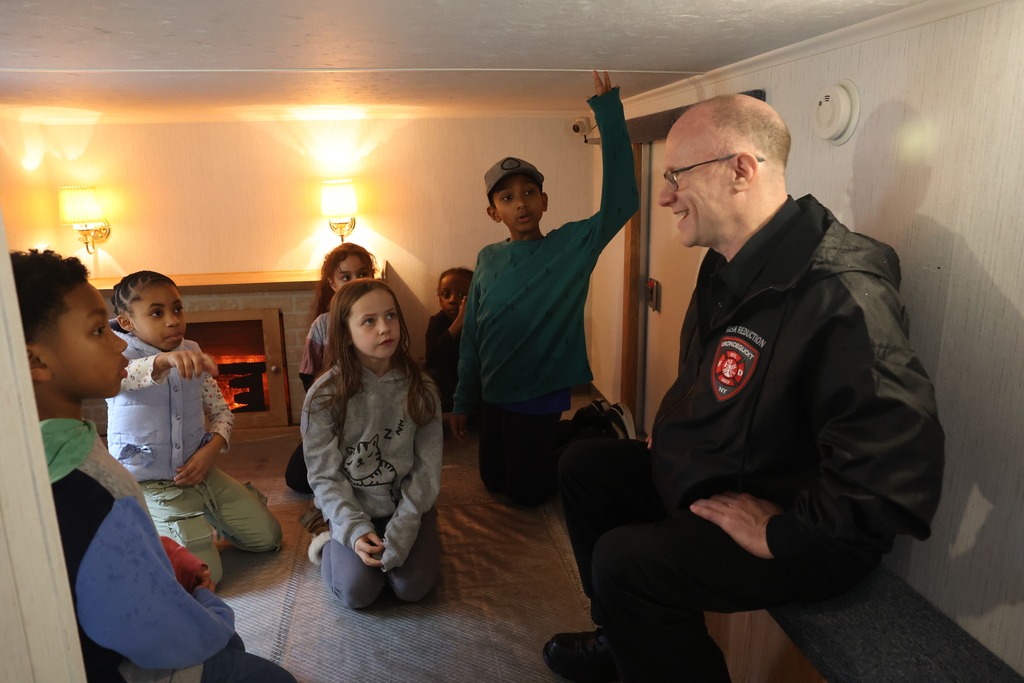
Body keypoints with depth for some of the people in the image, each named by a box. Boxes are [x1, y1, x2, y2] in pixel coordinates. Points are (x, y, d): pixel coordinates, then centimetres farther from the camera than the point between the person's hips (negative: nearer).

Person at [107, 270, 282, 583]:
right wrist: (164, 360, -59)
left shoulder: (193, 356, 5)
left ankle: (205, 513, 30)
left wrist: (211, 449, -9)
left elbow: (221, 410, 11)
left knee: (267, 537, 6)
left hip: (198, 470, 6)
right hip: (151, 484, -5)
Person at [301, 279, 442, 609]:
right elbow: (324, 475, -8)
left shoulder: (419, 388, -8)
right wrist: (355, 530, -19)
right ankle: (332, 544, 14)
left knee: (413, 586, -15)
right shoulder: (325, 395, -12)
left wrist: (403, 528, -16)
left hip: (407, 503, 1)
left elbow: (427, 466, -6)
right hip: (352, 508, -1)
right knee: (357, 592, -16)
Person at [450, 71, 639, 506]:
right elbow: (471, 336, 5)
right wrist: (462, 400, 8)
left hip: (540, 397, -5)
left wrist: (608, 112, -32)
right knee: (494, 484, 22)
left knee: (527, 494, 10)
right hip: (492, 398, 5)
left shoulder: (572, 245, -12)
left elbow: (620, 203, -29)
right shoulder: (488, 260, -1)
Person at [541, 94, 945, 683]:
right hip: (704, 479, 10)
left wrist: (784, 534, -28)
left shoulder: (840, 294, -30)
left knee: (623, 561, -26)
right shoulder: (731, 268, 4)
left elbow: (900, 468, -36)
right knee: (584, 466, 14)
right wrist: (673, 441, 13)